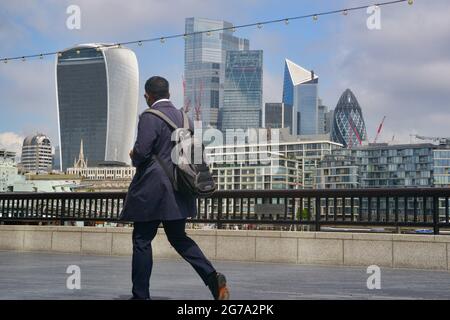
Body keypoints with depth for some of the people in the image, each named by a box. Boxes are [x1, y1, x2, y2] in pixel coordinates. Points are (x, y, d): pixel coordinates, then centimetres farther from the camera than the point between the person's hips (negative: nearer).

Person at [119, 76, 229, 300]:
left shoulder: (149, 117, -11)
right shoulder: (183, 117, 11)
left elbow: (141, 151, -19)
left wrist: (133, 157, 3)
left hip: (152, 190, -7)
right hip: (178, 192, 7)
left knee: (142, 241, 3)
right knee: (179, 238, 16)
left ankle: (140, 295, 7)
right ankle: (212, 277, 0)